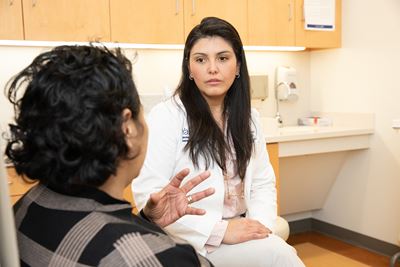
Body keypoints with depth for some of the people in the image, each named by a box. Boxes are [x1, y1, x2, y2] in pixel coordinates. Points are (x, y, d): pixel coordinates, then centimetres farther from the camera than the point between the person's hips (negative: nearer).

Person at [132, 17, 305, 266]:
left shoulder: (249, 118, 8)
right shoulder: (166, 116, -11)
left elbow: (263, 183, 10)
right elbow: (148, 195, -16)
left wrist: (261, 225, -11)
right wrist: (220, 230, -21)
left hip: (240, 232, 6)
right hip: (190, 241, -5)